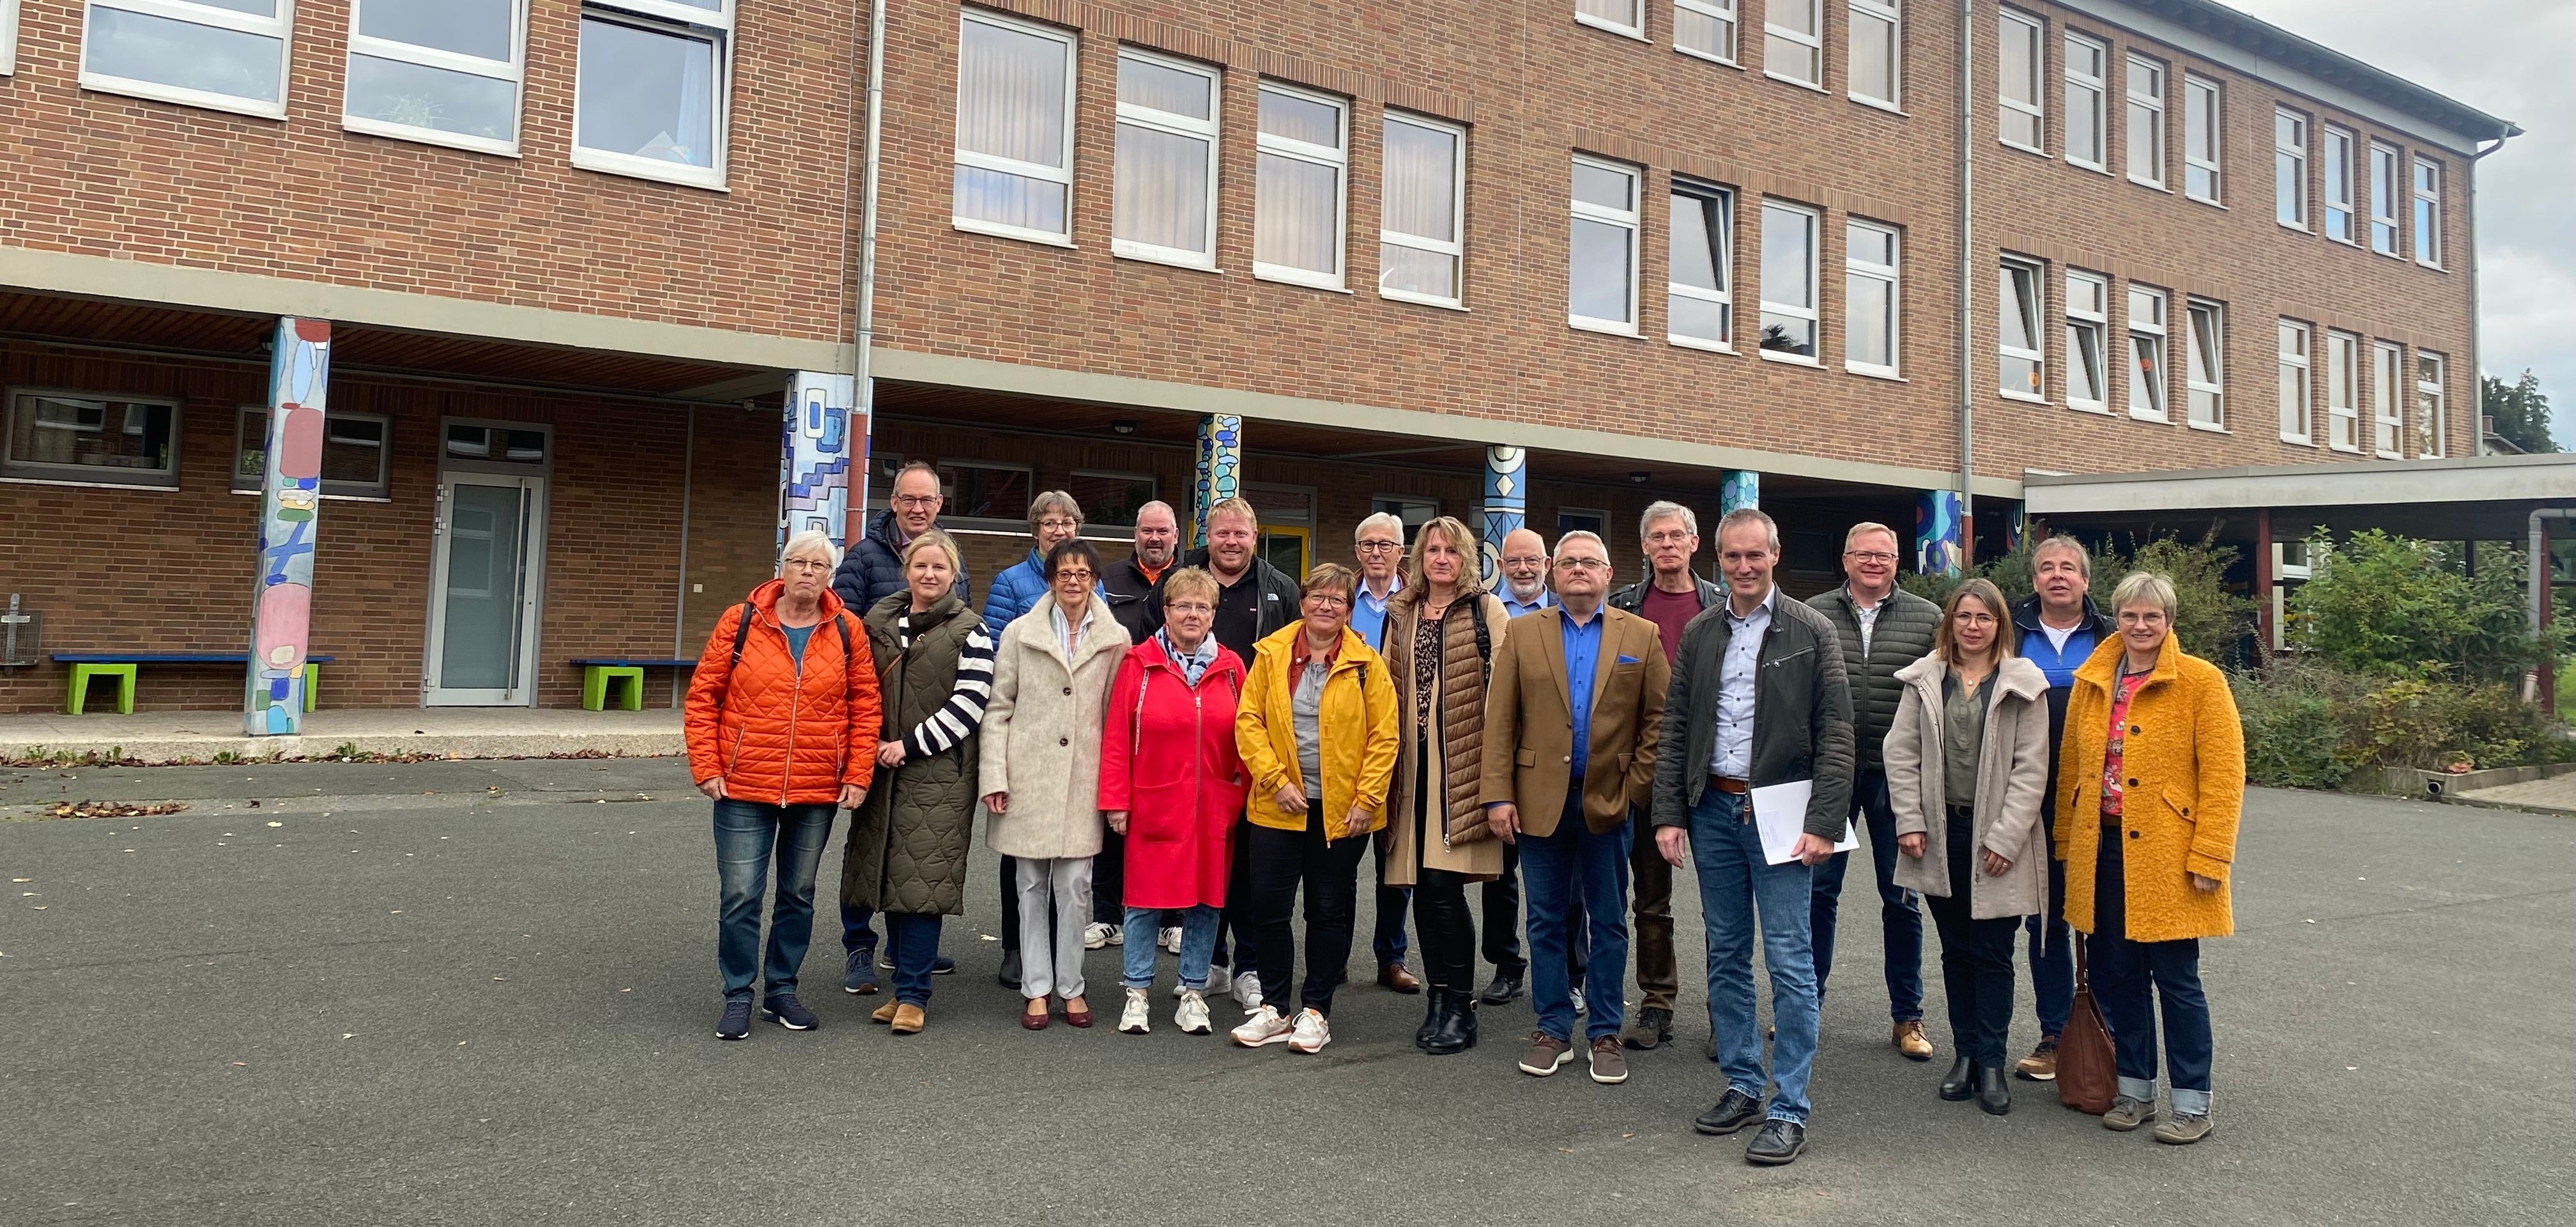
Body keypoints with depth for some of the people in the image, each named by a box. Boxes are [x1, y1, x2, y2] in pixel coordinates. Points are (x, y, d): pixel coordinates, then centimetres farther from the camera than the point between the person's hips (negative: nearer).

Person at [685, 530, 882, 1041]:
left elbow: (865, 706, 3)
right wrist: (706, 768, -5)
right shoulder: (740, 622, -2)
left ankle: (783, 989, 28)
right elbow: (702, 697, 0)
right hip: (744, 788, -1)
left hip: (818, 791, 2)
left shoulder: (848, 631, 1)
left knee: (799, 894, 13)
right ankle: (738, 996, 16)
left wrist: (858, 775, -2)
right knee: (739, 895, 1)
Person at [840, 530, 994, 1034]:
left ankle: (912, 995, 1)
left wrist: (910, 745, -11)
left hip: (939, 774, -5)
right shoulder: (879, 622, 12)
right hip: (883, 770, 5)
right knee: (890, 877, 9)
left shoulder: (969, 631, -2)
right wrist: (871, 744, 4)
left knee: (923, 880, -7)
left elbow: (970, 704, -9)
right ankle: (907, 983, 21)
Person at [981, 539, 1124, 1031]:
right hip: (1029, 777, 0)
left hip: (1083, 780, 0)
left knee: (1075, 886, 2)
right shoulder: (1020, 633, 4)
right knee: (1032, 885, 7)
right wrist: (994, 777, -4)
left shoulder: (1115, 639, 4)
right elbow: (998, 708, 3)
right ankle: (1037, 989, 17)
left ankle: (1071, 986, 16)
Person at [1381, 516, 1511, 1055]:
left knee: (1443, 882, -10)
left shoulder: (1486, 610, 0)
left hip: (1463, 763, -5)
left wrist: (1496, 765, -12)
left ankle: (1461, 1007, 4)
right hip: (1414, 765, 5)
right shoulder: (1402, 614, 15)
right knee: (1423, 885, 7)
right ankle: (1439, 999, 20)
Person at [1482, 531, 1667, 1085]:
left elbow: (1659, 717, 2)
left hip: (1609, 800, 0)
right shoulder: (1523, 633, 4)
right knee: (1547, 921, 8)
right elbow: (1500, 720, -1)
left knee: (1609, 924, 8)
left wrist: (1638, 785, -7)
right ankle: (1553, 1030, 19)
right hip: (1541, 799, 0)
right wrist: (1498, 795, -8)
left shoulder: (1640, 636, 4)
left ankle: (1605, 1034, 19)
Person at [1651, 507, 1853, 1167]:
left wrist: (1823, 822, -14)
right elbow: (1674, 730, 9)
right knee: (1726, 957, 12)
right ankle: (1742, 1087, 24)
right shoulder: (1698, 634, 9)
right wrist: (1669, 813, 2)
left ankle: (1789, 1111, 6)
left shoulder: (1811, 632, -3)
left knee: (1790, 963, -3)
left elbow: (1835, 734, -6)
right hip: (1713, 810, 4)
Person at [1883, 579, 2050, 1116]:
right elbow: (1901, 753, 4)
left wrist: (2006, 838, -11)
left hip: (1995, 838, -2)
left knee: (1993, 954, 2)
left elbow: (2031, 768, -5)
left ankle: (1991, 1061, 13)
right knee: (1956, 951, 12)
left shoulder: (2022, 684, -2)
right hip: (1941, 832, 3)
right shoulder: (1924, 679, 5)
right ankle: (1964, 1053, 22)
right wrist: (1909, 821, -4)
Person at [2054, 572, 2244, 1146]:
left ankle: (2192, 1104, 17)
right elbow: (2072, 766, 11)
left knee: (2176, 978, 3)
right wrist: (2067, 843, 9)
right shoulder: (2091, 682, 8)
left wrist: (2209, 856, -14)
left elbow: (2223, 775, -10)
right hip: (2103, 851, 5)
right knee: (2115, 975, 11)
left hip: (2168, 855, -4)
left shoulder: (2201, 682, -6)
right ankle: (2135, 1091, 26)